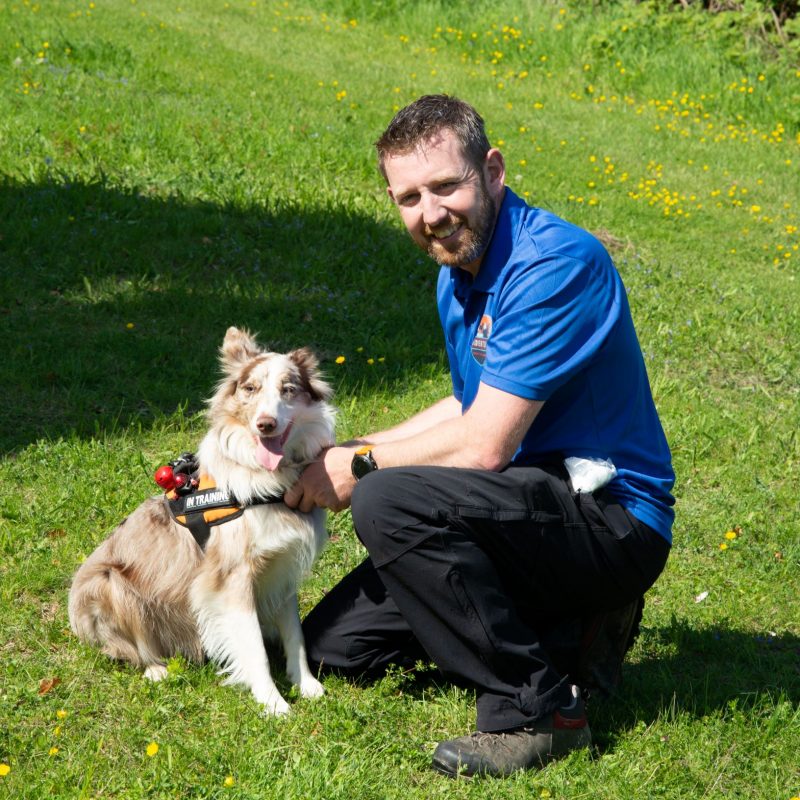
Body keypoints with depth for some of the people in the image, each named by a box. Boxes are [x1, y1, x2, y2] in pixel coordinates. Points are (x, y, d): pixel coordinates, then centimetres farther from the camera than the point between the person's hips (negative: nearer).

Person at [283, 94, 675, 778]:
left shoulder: (556, 262, -21)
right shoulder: (459, 272, 8)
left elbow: (483, 446, -23)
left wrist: (359, 466, -8)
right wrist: (346, 450, 14)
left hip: (613, 519, -10)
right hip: (543, 508, 10)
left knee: (387, 503, -30)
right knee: (335, 643, 7)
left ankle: (539, 709, -17)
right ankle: (574, 622, 13)